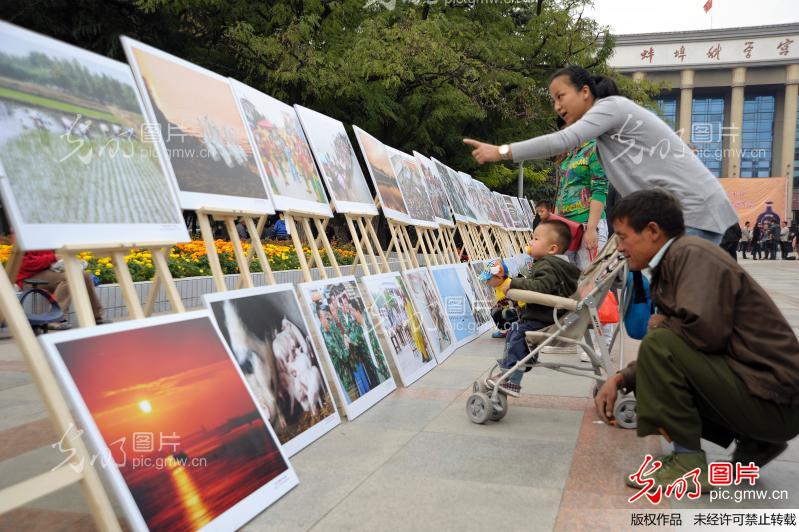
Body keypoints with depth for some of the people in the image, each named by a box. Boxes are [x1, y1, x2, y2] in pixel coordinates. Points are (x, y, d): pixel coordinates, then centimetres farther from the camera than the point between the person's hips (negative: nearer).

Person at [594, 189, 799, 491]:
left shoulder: (692, 253, -15)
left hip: (774, 400, -10)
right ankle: (752, 444, 16)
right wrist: (620, 379, 1)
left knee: (659, 343, -22)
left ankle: (688, 461, -9)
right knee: (647, 379, 16)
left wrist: (660, 324, -10)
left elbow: (704, 329, -31)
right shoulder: (670, 266, 12)